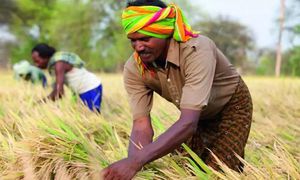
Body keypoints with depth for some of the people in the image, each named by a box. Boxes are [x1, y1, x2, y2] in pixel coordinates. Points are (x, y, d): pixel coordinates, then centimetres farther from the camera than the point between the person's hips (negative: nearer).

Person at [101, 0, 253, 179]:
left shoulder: (196, 50, -40)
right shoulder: (133, 70, -23)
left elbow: (189, 122, -47)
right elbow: (141, 125, -25)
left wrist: (136, 162, -58)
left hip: (232, 106, -5)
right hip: (195, 114, 5)